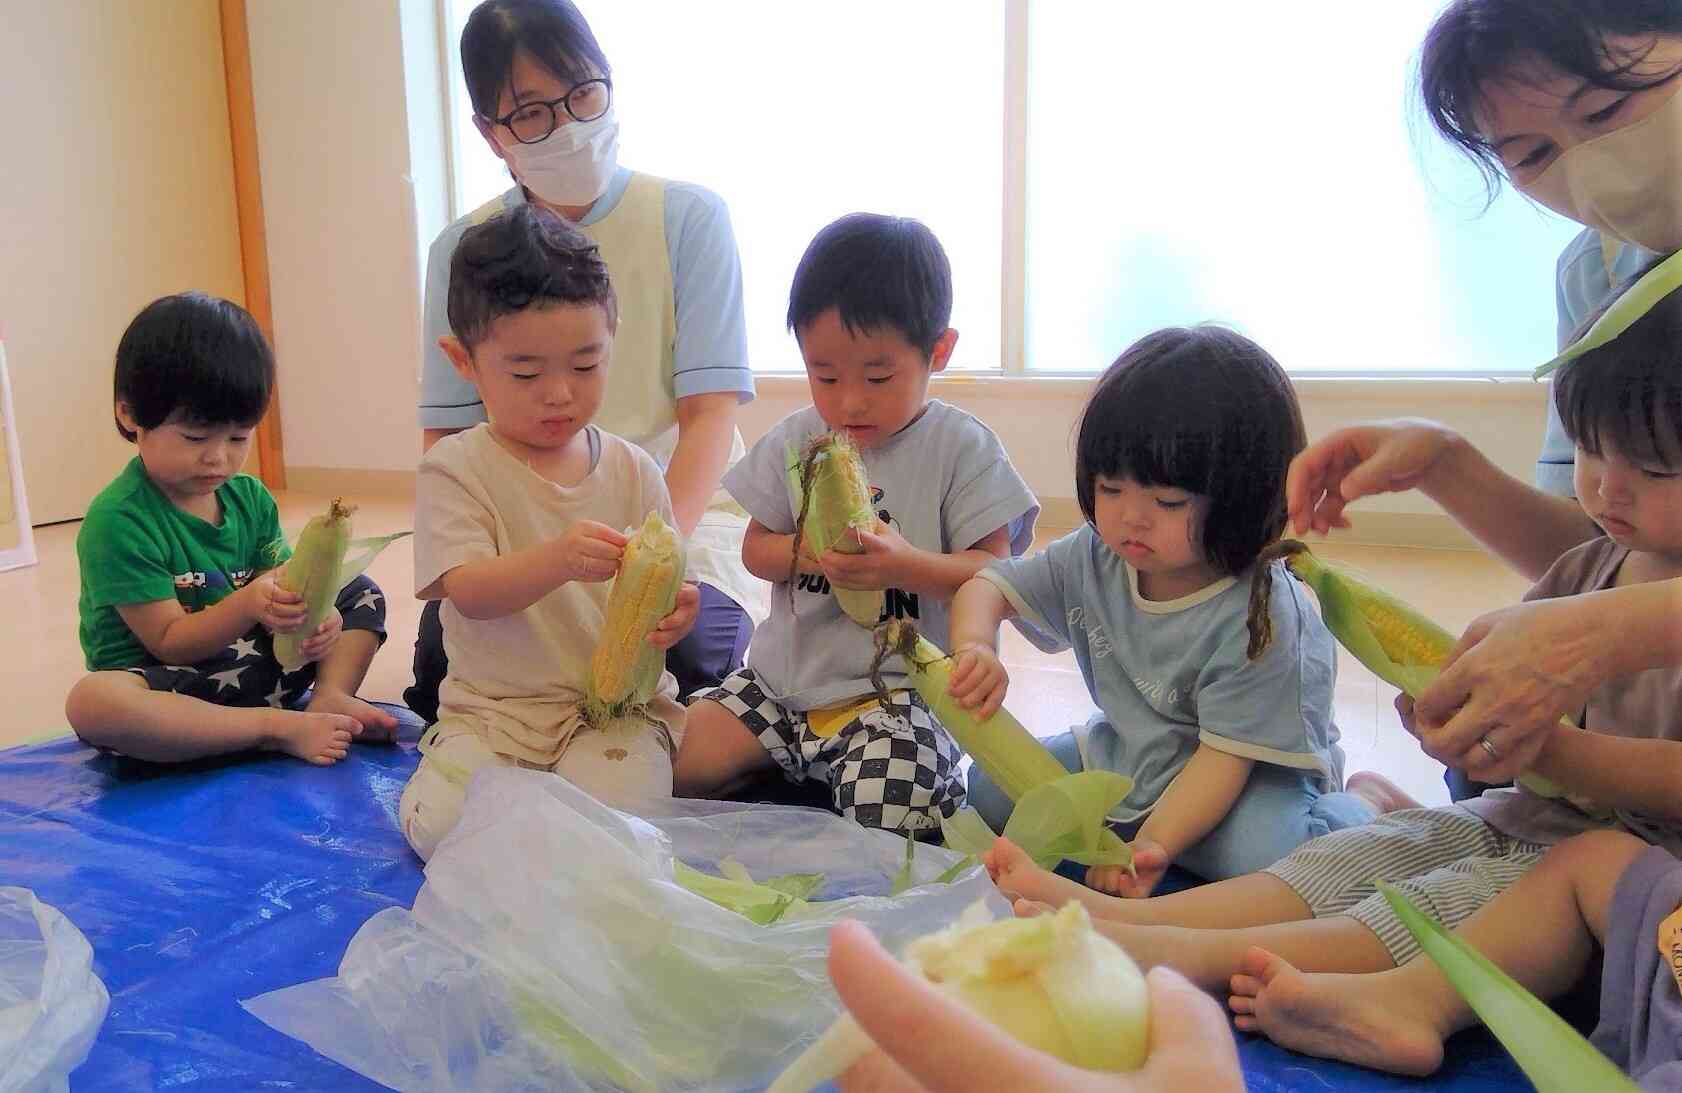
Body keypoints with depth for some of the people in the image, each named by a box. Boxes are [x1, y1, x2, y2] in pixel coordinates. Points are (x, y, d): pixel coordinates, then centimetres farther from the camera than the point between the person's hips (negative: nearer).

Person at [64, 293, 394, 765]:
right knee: (89, 701, -39)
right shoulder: (117, 520, -17)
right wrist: (250, 603, -33)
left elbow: (285, 584, 0)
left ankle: (329, 698, -19)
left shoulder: (250, 496, 4)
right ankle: (280, 728, -30)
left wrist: (311, 612, -25)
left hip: (254, 664, 7)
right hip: (167, 687, -6)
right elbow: (168, 642, -17)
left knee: (362, 593, 8)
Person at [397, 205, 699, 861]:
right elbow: (466, 591, -16)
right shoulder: (457, 467, -3)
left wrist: (671, 613, -21)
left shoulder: (631, 470, 5)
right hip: (492, 711, 0)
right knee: (440, 824, -22)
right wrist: (559, 559, -36)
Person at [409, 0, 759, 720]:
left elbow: (709, 416, -8)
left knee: (693, 652, -30)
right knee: (444, 655, -26)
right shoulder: (462, 252, 5)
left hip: (681, 506, -1)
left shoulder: (689, 219, -1)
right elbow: (447, 442, 4)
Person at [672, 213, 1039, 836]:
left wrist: (906, 565, -29)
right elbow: (755, 549, 8)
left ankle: (936, 789, 3)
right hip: (786, 672, 5)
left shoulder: (963, 449, -8)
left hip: (900, 688, -4)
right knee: (673, 765, -7)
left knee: (883, 813, -27)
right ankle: (793, 779, 14)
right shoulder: (796, 441, 4)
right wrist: (805, 551, -15)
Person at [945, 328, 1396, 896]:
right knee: (988, 789, -7)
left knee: (1264, 850, -37)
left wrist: (1151, 845, -38)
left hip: (1252, 778, -5)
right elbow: (986, 588, -3)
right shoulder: (1094, 559, -10)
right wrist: (976, 648, -26)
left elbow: (1226, 755, -26)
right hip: (1126, 755, 5)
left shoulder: (1261, 618, -28)